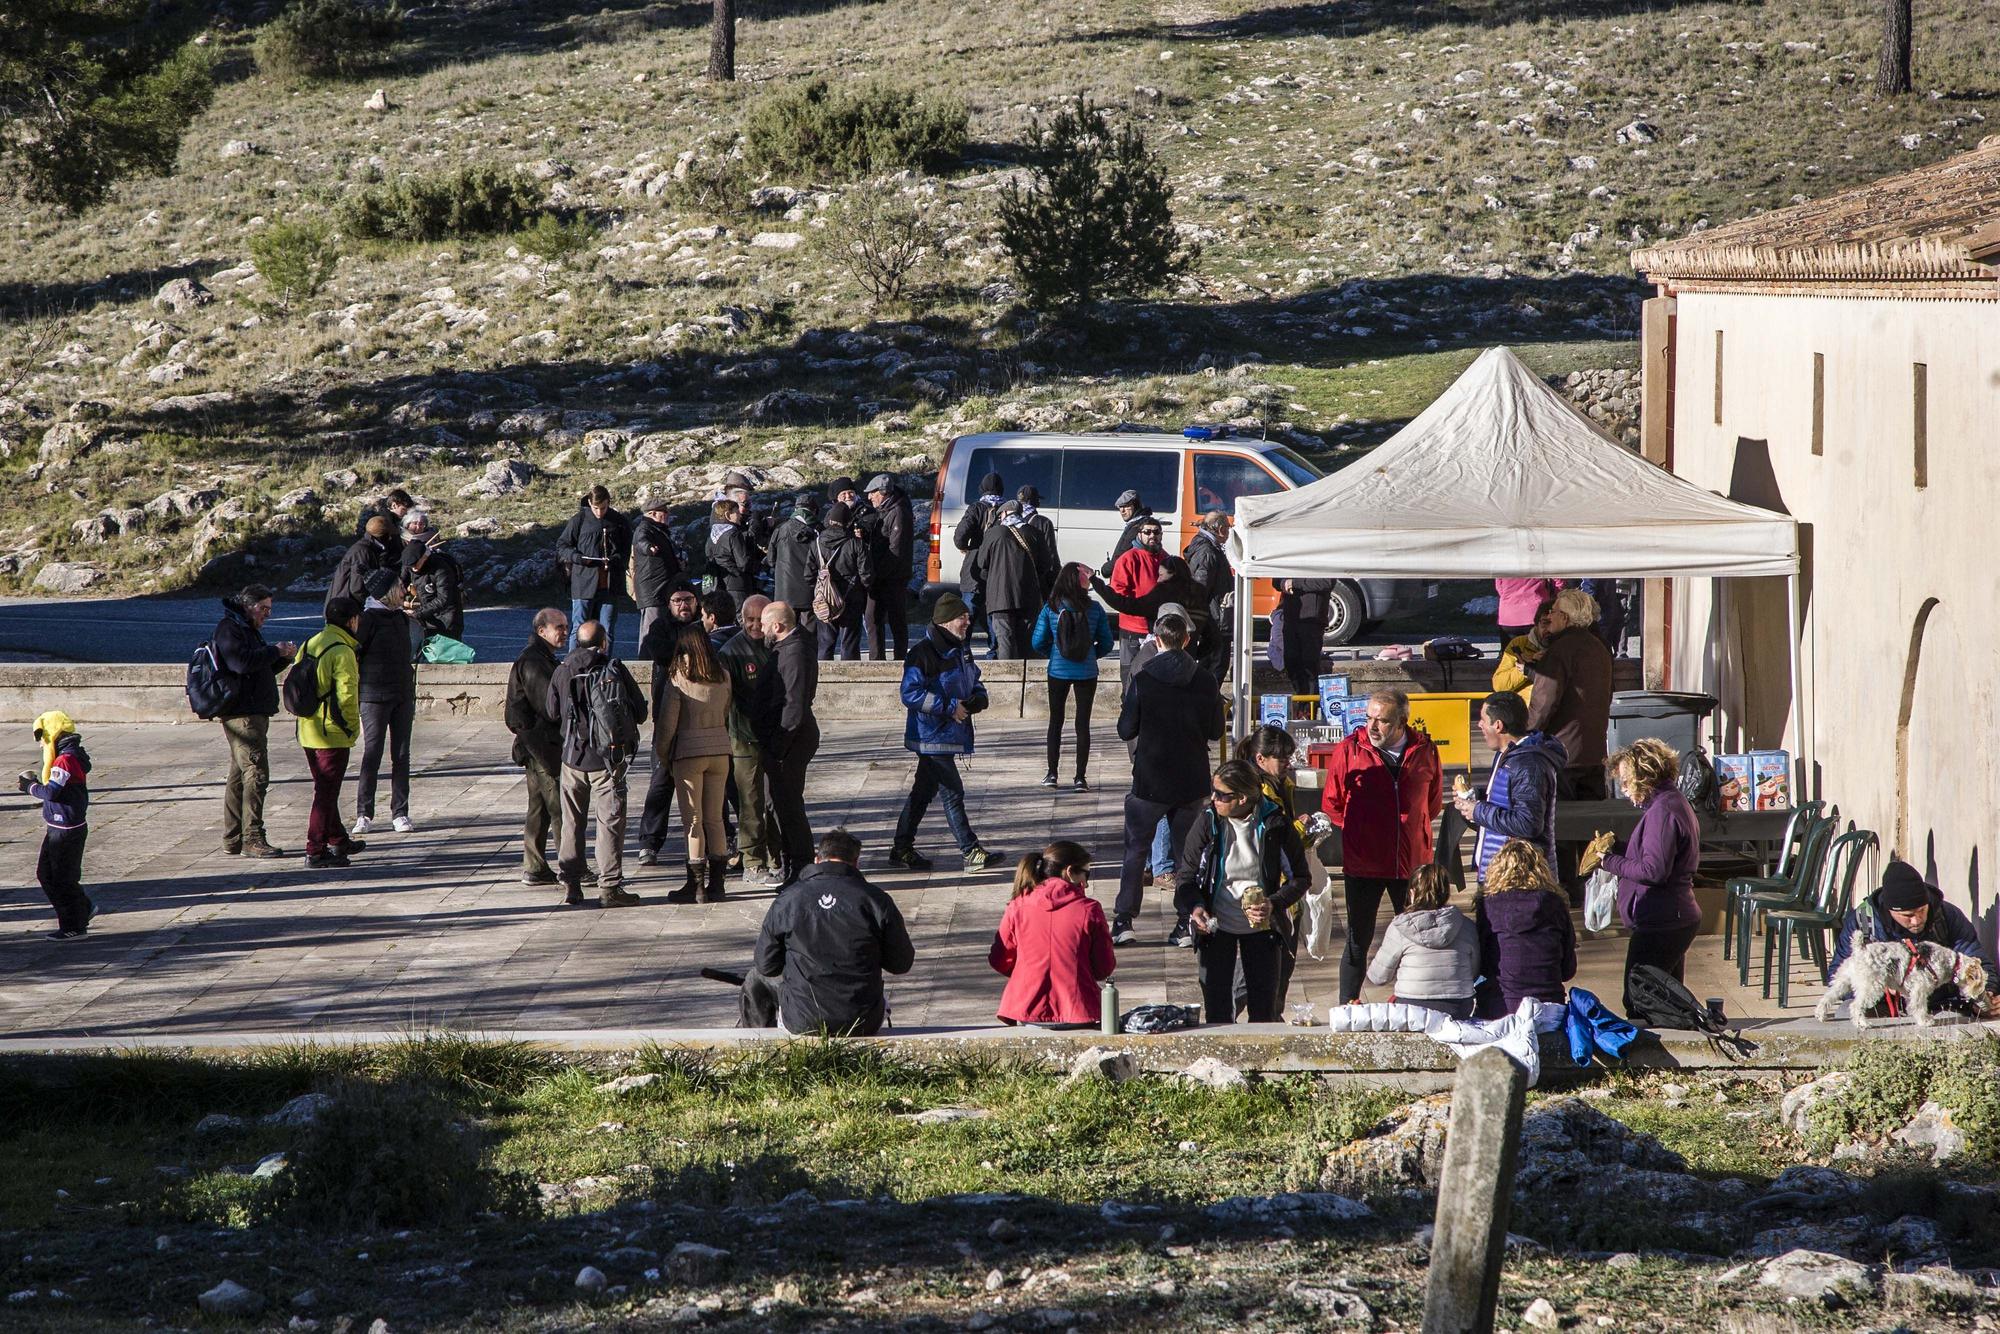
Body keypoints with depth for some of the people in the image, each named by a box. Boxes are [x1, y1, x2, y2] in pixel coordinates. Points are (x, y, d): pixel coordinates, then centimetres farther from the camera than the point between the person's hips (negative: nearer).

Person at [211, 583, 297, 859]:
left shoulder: (247, 629, 22)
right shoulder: (229, 629, -11)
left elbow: (263, 668, 27)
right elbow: (242, 662, -26)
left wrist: (284, 656, 8)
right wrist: (275, 651, -16)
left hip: (253, 712, 11)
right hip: (243, 714, -11)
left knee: (240, 774, 12)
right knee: (256, 773, -13)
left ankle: (233, 840, 16)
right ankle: (252, 838, -14)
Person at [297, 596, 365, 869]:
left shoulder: (310, 644, 9)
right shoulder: (342, 652, -17)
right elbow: (346, 695, -21)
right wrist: (353, 728, -8)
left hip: (308, 732, 9)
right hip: (332, 734, -9)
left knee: (325, 788, 20)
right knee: (327, 793, -4)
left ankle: (338, 840, 34)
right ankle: (316, 852, -5)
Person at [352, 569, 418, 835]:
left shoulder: (401, 618, 14)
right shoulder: (369, 618, -7)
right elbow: (352, 653, -9)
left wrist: (412, 698, 21)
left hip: (402, 695, 6)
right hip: (375, 695, -6)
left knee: (401, 755, 5)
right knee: (372, 755, -6)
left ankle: (400, 813, 9)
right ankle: (364, 815, -2)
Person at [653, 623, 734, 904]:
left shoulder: (678, 677, -8)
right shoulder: (722, 676, 4)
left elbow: (667, 720, -7)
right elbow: (726, 713, 11)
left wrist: (661, 755, 5)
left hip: (689, 752, -4)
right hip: (720, 750, 4)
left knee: (693, 820, 0)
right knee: (715, 819, 11)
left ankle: (697, 885, -1)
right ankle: (716, 883, 12)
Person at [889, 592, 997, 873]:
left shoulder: (960, 649, 11)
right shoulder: (923, 652, -17)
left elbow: (973, 679, 27)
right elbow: (911, 694, -21)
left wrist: (978, 697, 4)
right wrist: (950, 707, -21)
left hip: (952, 733, 9)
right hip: (933, 736, -9)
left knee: (924, 791, 15)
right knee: (952, 792, -7)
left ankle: (902, 849, 23)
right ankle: (970, 852, -4)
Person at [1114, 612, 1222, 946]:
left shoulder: (1143, 680, -12)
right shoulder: (1206, 682, -4)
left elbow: (1126, 730, -6)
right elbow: (1216, 733, 4)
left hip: (1150, 780, -2)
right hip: (1192, 780, 2)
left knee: (1136, 850, 7)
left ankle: (1124, 920, 1)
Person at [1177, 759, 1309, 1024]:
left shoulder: (1277, 825, -13)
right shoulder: (1207, 824, -11)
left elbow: (1301, 878, -2)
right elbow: (1186, 878, -5)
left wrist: (1274, 905, -19)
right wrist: (1194, 908, -25)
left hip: (1262, 927, 0)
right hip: (1216, 926, 0)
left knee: (1264, 1012, 5)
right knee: (1217, 1012, 0)